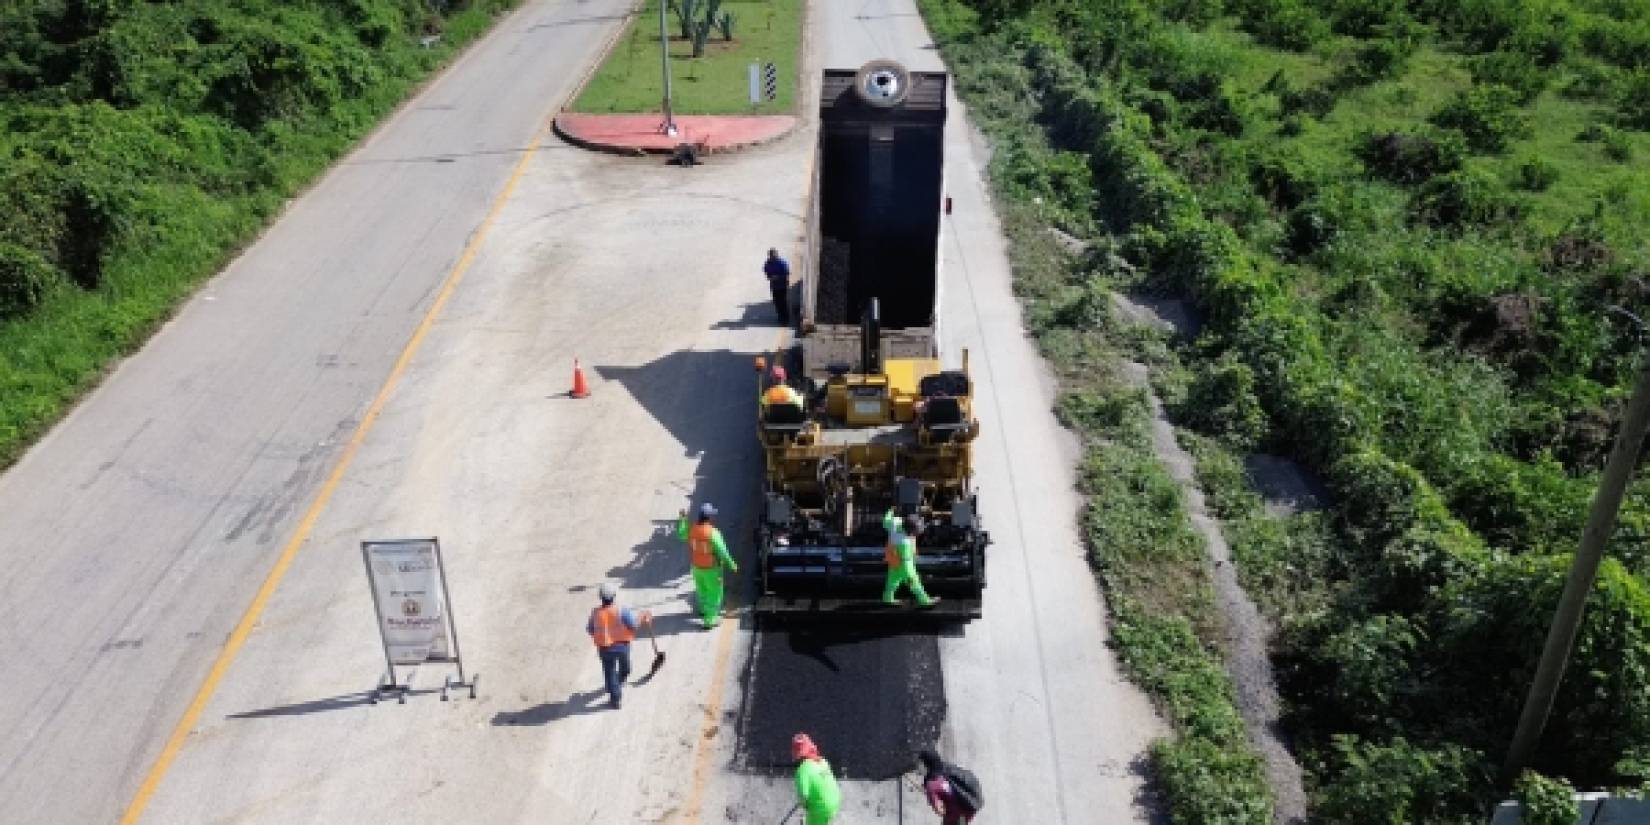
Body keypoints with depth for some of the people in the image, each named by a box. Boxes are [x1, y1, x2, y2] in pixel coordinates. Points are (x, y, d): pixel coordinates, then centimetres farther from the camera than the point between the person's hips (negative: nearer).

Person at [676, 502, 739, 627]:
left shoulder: (692, 529, -13)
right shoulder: (713, 533, -29)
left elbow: (681, 534, 9)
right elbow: (722, 552, -24)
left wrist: (682, 519, 16)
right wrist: (732, 565, -11)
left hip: (696, 566, 6)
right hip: (711, 569, -6)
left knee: (702, 588, 29)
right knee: (714, 593, 12)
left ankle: (704, 609, 51)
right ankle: (710, 619, 17)